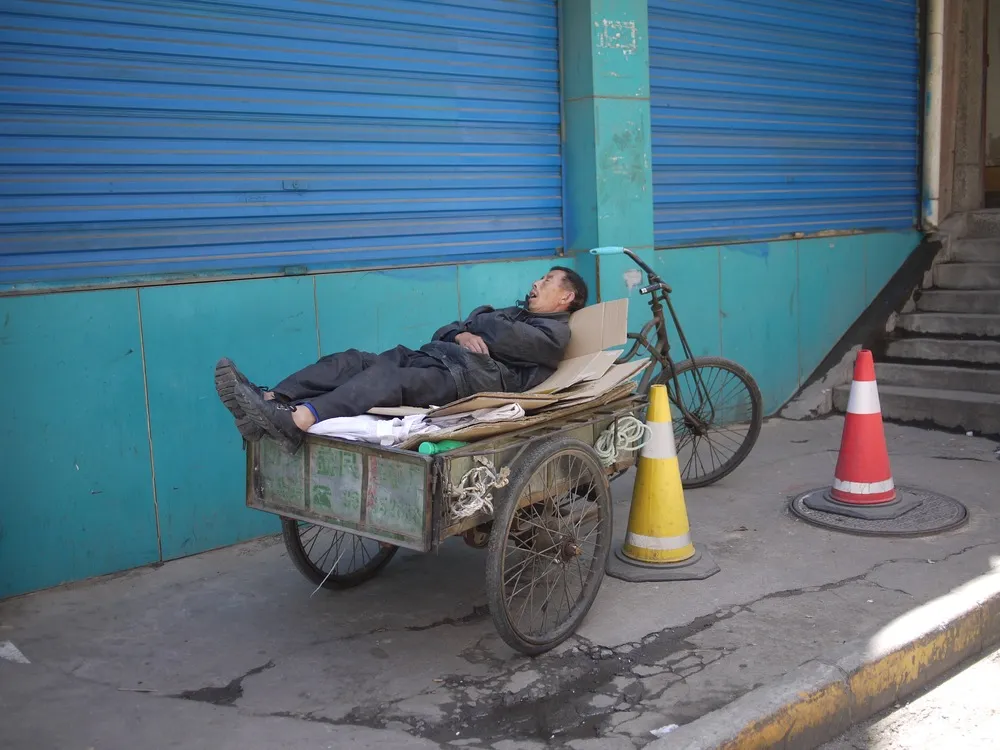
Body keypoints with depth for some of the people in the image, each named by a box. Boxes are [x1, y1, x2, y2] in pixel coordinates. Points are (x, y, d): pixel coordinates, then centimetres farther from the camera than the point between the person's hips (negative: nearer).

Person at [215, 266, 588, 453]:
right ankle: (266, 403, -32)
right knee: (353, 361, -15)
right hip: (432, 357, 8)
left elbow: (509, 339, -8)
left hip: (470, 375, -8)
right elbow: (444, 332, 26)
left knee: (390, 379, -34)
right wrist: (461, 334, 2)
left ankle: (296, 422, -53)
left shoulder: (554, 332, 14)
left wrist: (476, 322, 12)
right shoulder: (513, 313, 39)